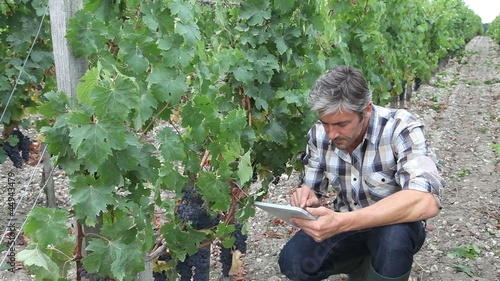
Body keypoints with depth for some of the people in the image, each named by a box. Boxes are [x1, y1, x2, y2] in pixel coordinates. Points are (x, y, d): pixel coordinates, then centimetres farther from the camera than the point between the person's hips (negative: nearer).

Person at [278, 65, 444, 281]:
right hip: (345, 225, 4)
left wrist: (341, 222, -49)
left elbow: (426, 201, -41)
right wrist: (306, 199, -26)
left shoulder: (400, 128, -27)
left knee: (394, 234, -37)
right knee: (292, 262, -19)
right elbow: (313, 192, 0)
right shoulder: (319, 134, -12)